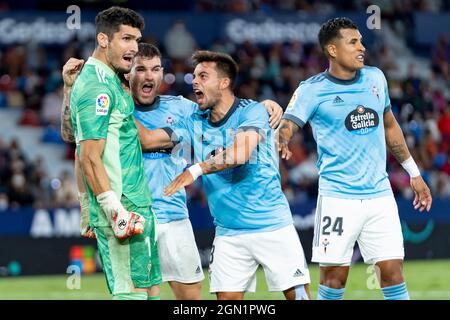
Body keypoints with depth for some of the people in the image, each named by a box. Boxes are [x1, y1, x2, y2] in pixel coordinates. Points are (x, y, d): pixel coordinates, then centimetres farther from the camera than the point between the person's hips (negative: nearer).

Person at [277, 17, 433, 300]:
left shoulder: (375, 78, 8)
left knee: (393, 271, -1)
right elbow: (287, 126, -19)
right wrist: (280, 141, -43)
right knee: (334, 277, -3)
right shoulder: (312, 90, -7)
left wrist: (414, 172, 23)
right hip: (338, 197, -4)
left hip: (380, 193, 4)